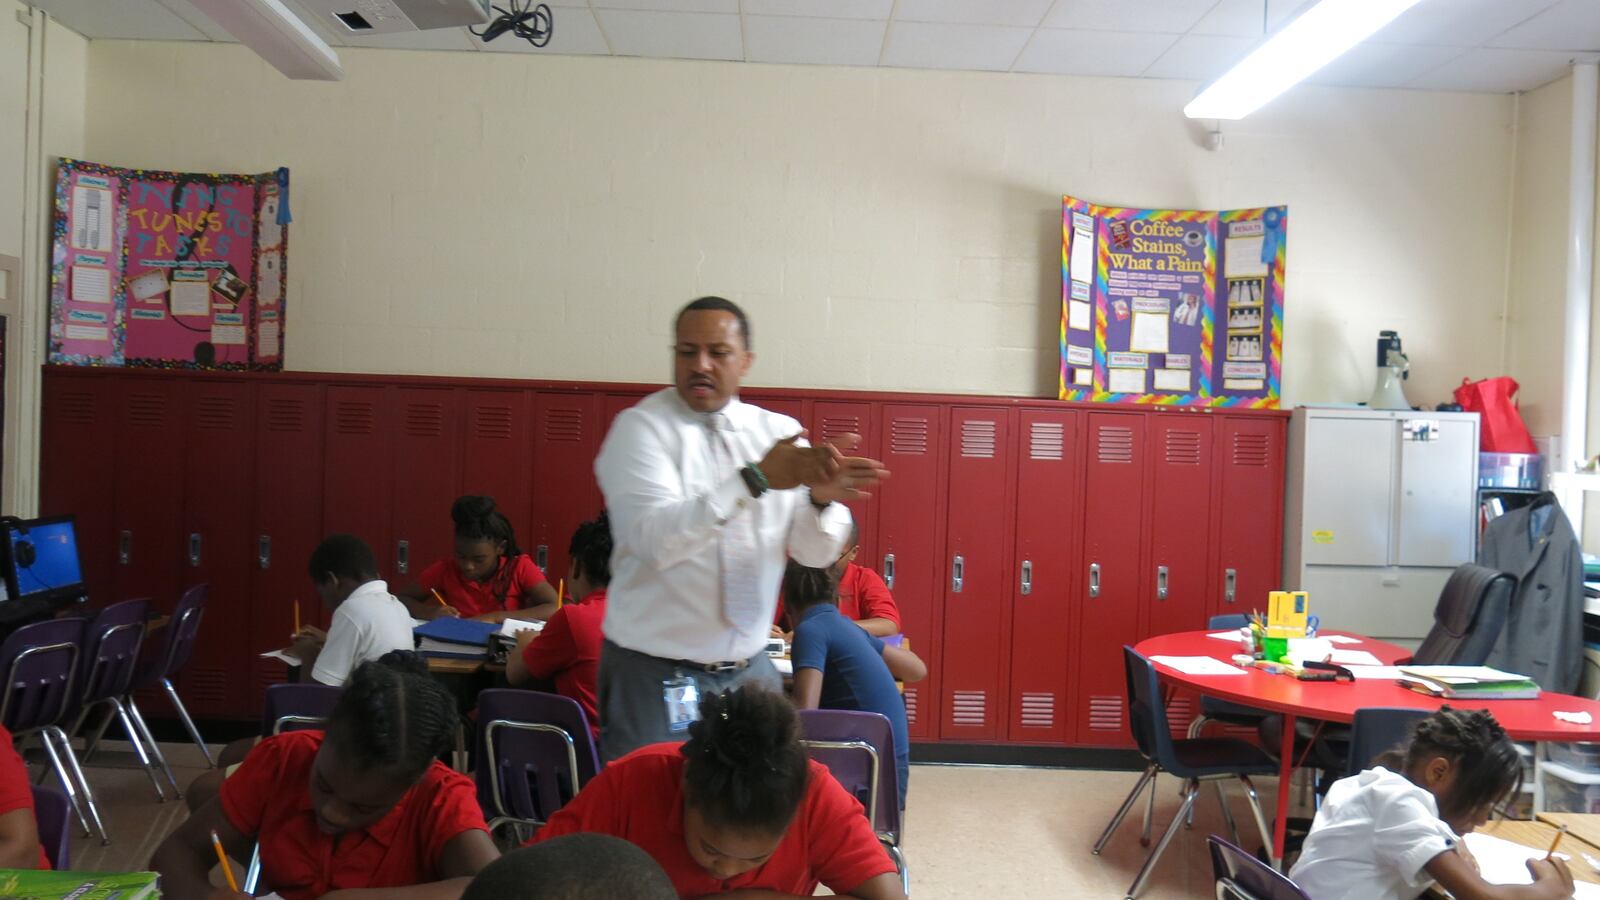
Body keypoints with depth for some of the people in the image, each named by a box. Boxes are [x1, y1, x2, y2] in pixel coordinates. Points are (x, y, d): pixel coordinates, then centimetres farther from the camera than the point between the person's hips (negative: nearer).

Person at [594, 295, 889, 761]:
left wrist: (822, 497, -23)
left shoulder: (779, 432, 4)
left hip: (750, 668, 4)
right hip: (655, 672, -4)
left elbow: (816, 552, -2)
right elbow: (654, 539, -23)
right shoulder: (641, 427, -8)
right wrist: (756, 478, -29)